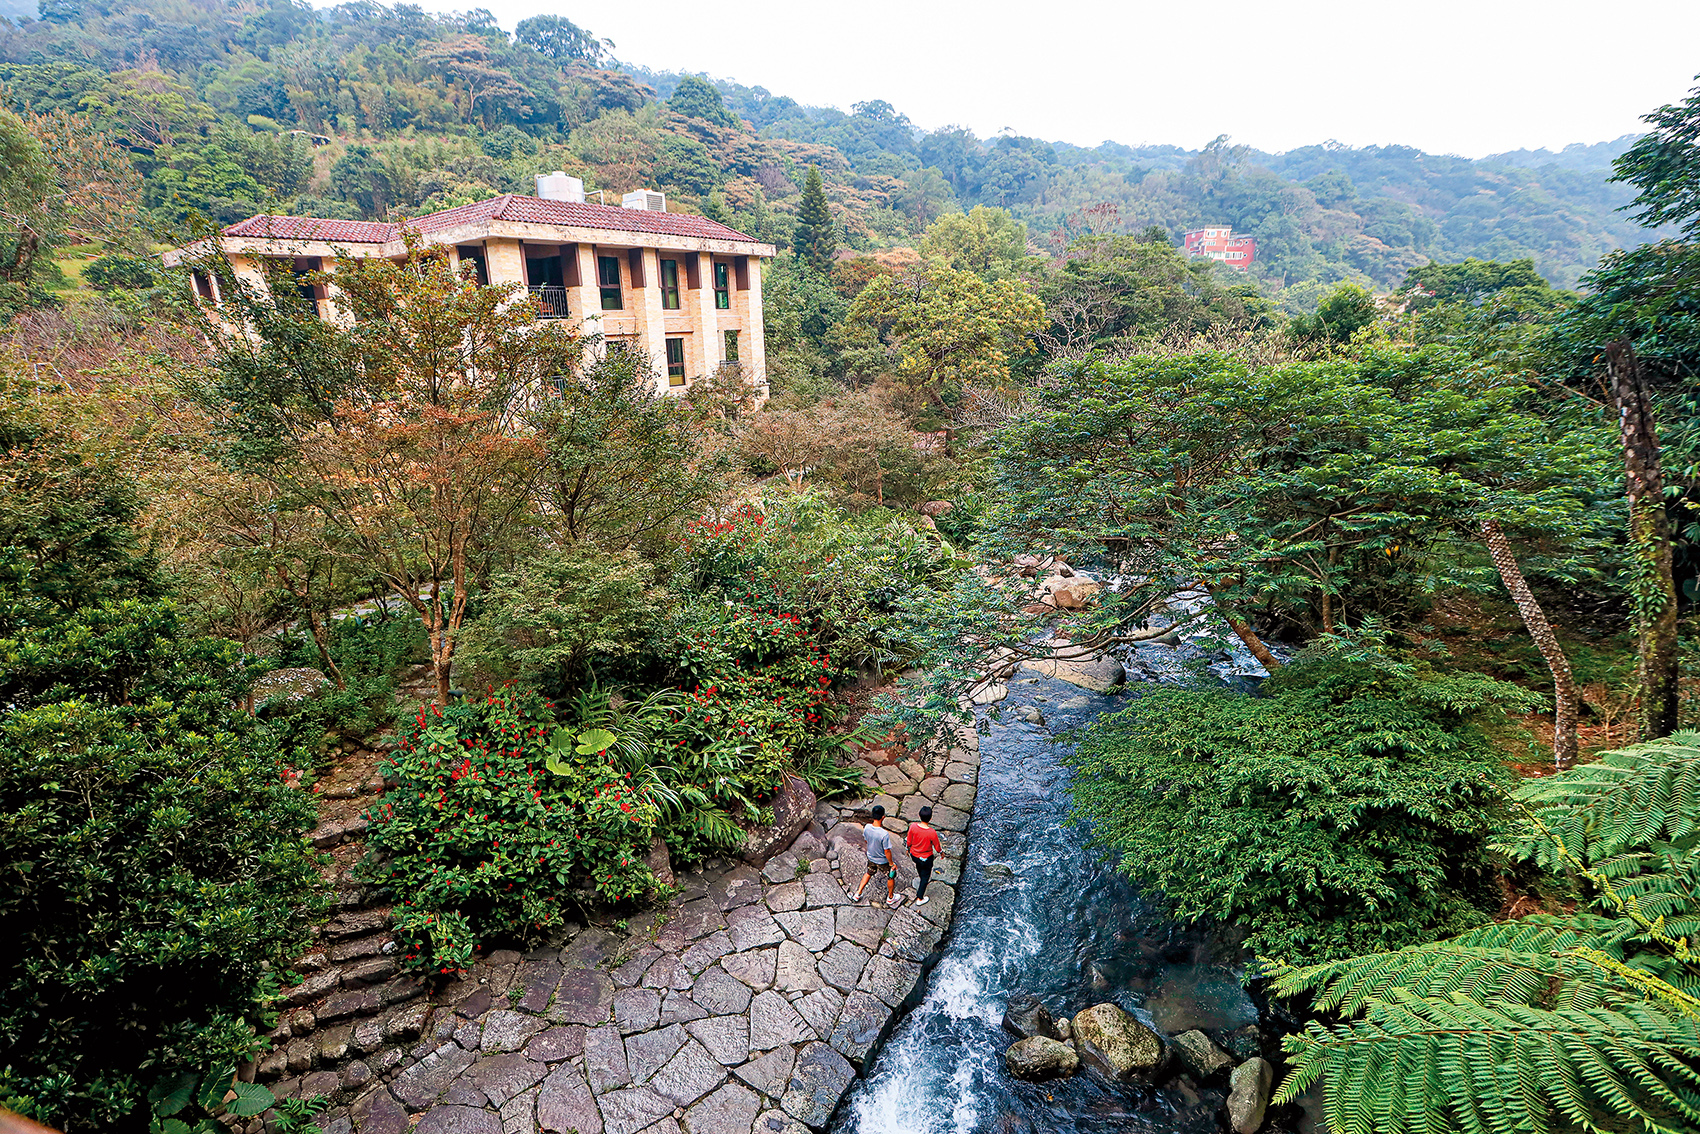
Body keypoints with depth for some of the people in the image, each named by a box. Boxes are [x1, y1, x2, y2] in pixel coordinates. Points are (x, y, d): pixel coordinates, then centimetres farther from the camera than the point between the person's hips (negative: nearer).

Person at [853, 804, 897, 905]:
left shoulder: (867, 827, -21)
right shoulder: (884, 834, -38)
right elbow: (887, 851, -26)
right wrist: (892, 864, -11)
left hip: (871, 858, 5)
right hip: (883, 861, -5)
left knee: (869, 873, 32)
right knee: (891, 877, 24)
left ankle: (858, 894, 40)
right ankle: (890, 896, 45)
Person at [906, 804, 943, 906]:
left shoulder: (913, 826, -25)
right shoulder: (932, 833, -34)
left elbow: (909, 842, -8)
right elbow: (937, 848, -16)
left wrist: (908, 849, 13)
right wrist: (941, 851, 7)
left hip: (913, 855, 4)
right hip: (926, 858, -4)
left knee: (919, 865, 37)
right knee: (925, 877, 21)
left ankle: (920, 877, 65)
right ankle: (919, 899, 33)